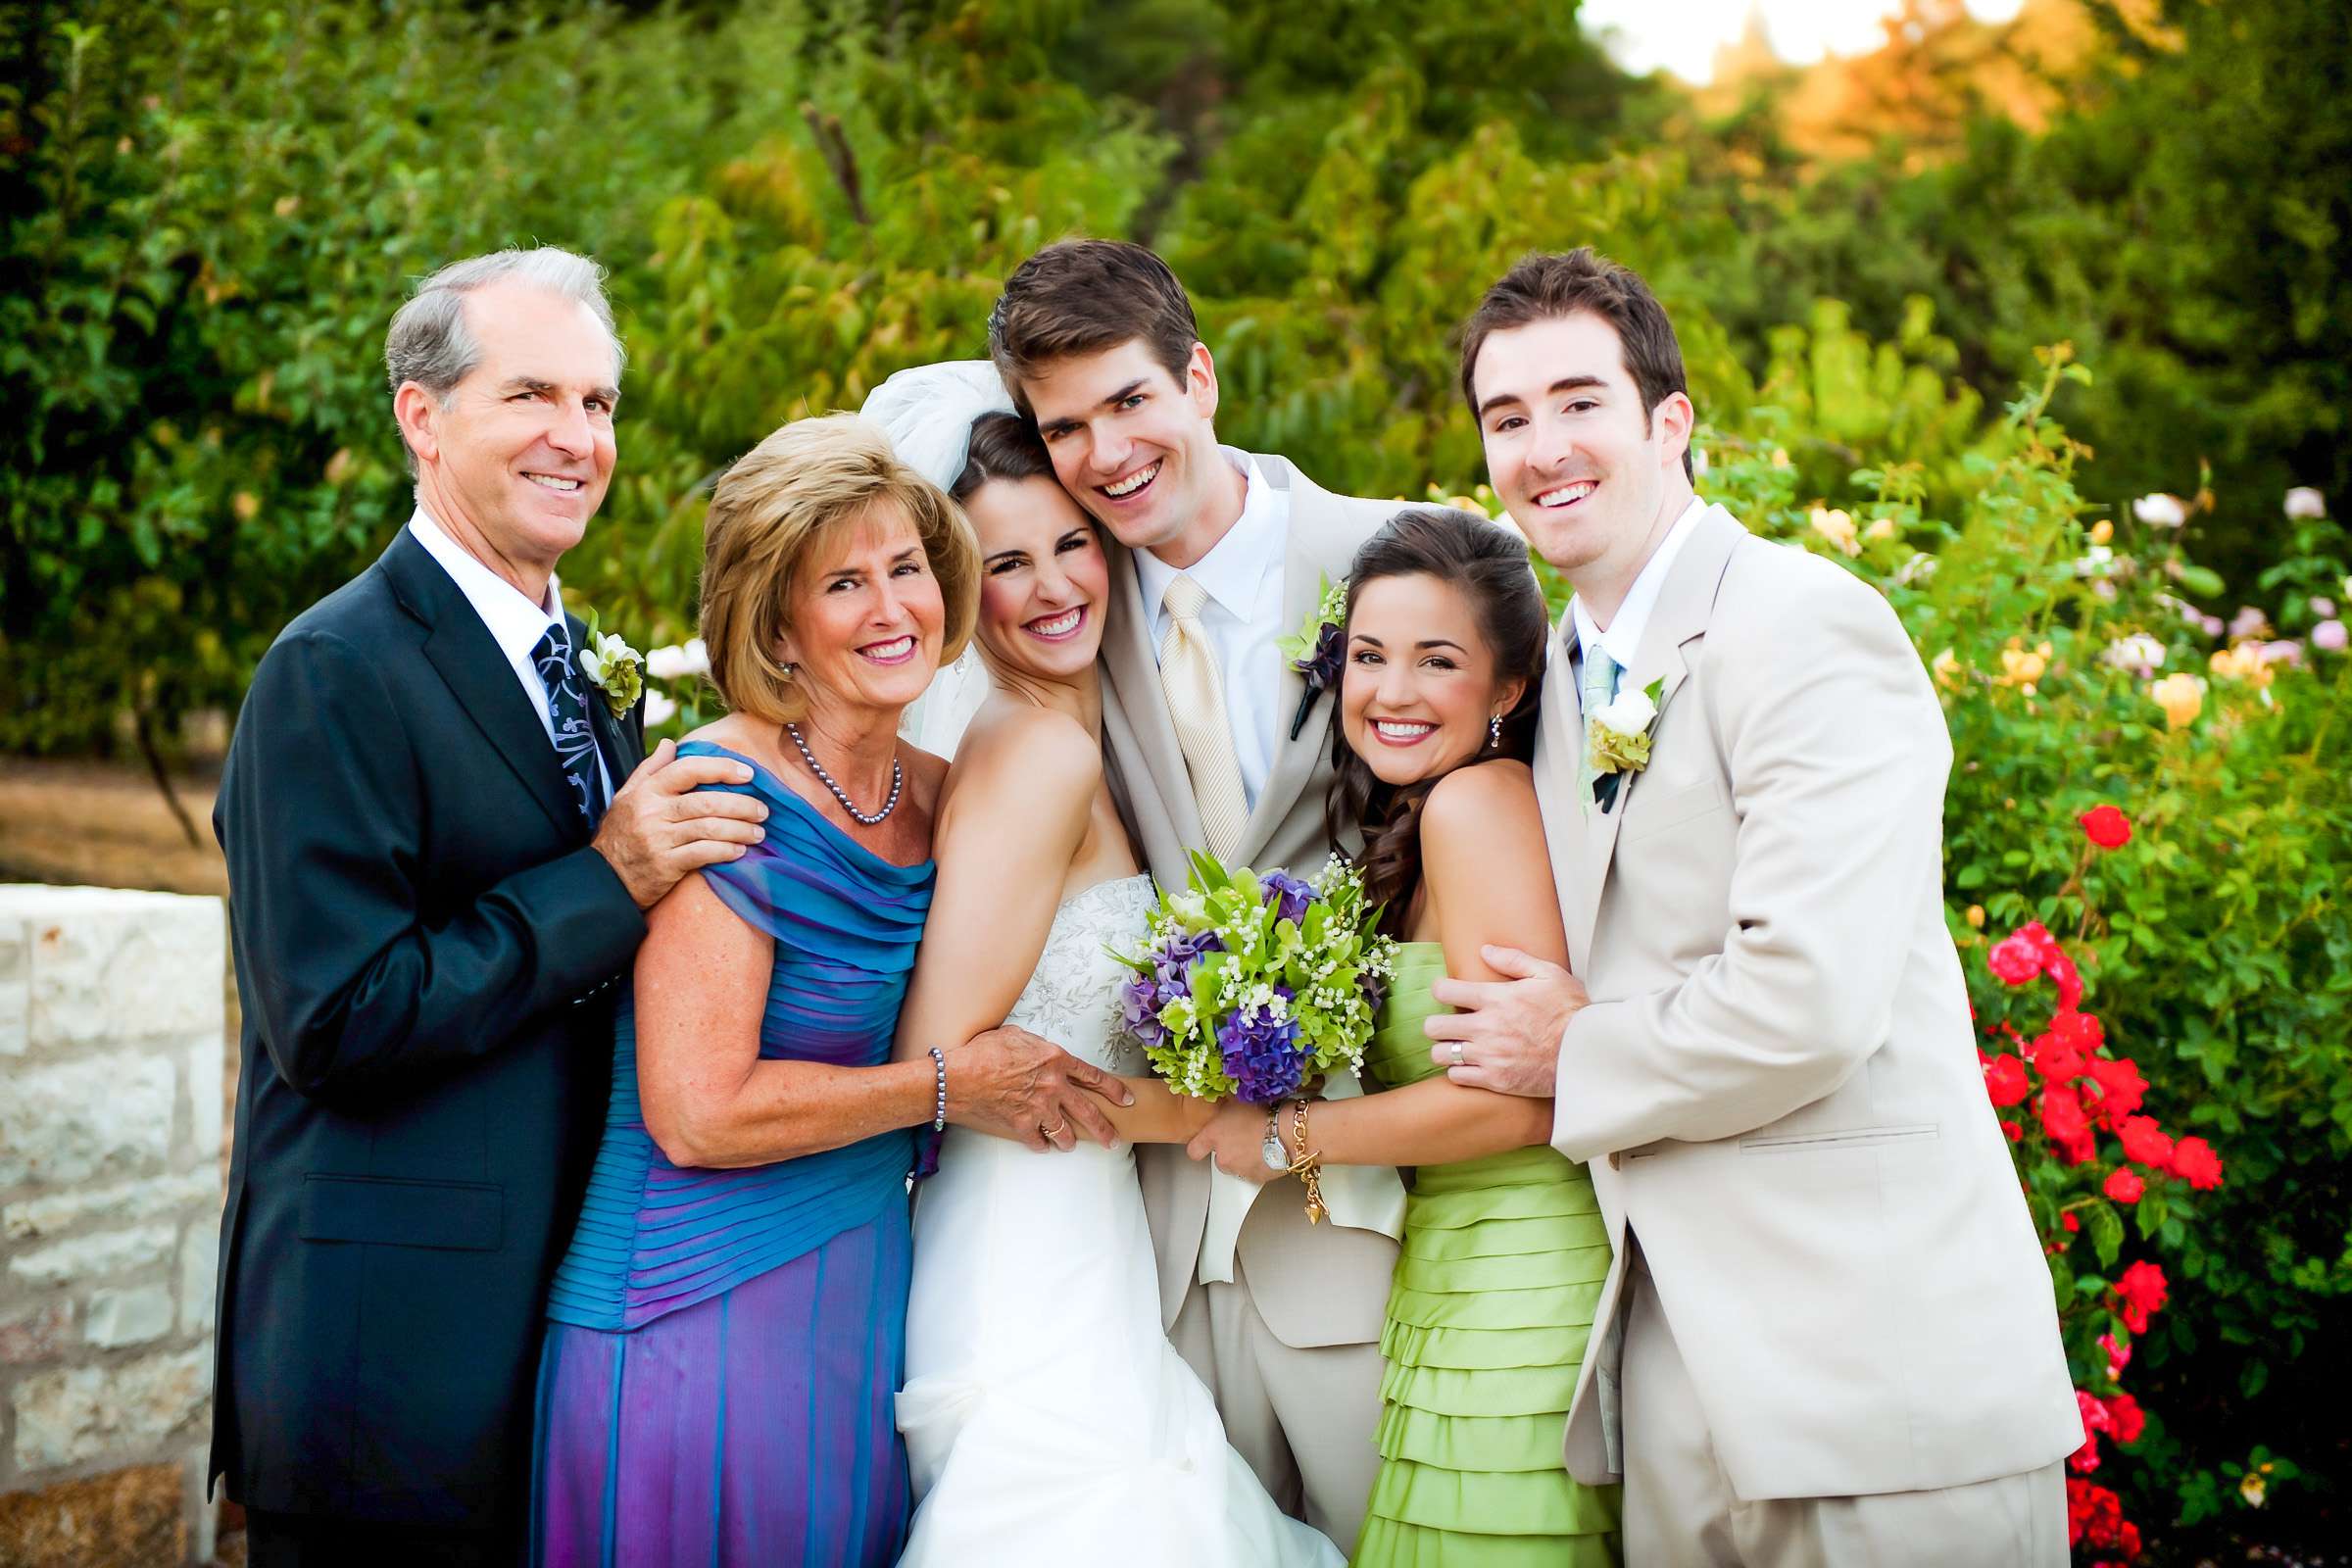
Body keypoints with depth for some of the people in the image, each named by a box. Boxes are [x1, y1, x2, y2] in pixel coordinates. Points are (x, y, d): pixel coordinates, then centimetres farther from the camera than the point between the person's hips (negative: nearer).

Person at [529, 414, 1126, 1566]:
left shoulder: (940, 795, 6)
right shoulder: (728, 795, -15)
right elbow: (696, 1115, -21)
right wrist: (948, 1086, -12)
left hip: (865, 1296, 7)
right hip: (704, 1318, -7)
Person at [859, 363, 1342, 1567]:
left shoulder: (1062, 745, 11)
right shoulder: (1040, 751, -15)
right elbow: (939, 1057, -19)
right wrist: (1186, 1114, -11)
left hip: (1073, 1254, 9)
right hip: (1029, 1276, -9)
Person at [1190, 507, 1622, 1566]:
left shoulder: (1476, 800, -13)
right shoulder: (1406, 834, 14)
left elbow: (1522, 1097, -19)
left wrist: (1285, 1137, -11)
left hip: (1516, 1308, -9)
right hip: (1456, 1296, 9)